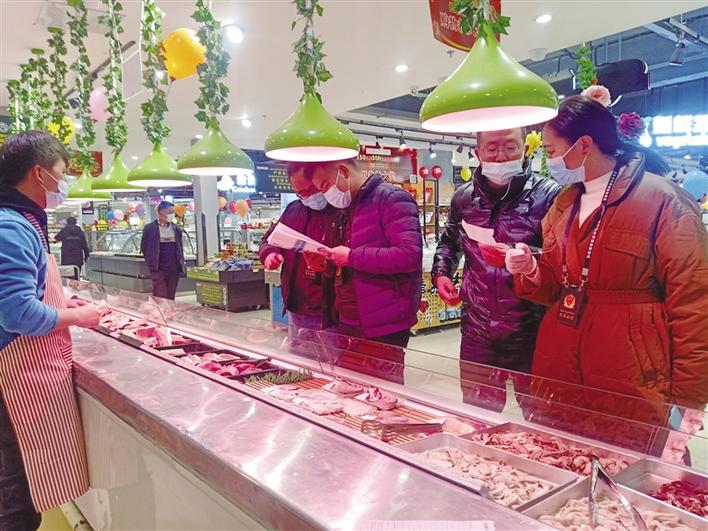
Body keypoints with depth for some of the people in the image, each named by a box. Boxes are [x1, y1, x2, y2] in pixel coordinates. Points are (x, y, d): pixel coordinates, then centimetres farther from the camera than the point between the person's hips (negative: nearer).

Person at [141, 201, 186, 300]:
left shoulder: (177, 229, 9)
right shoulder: (149, 228, -2)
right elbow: (143, 248, 4)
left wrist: (182, 266, 9)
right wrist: (151, 262, 2)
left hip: (174, 269, 4)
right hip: (158, 269, -4)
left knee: (171, 298, 9)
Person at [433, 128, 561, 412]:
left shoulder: (547, 194, -9)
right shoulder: (464, 197, 6)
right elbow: (449, 241, 24)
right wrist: (441, 273, 9)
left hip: (531, 334, -4)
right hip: (477, 332, 4)